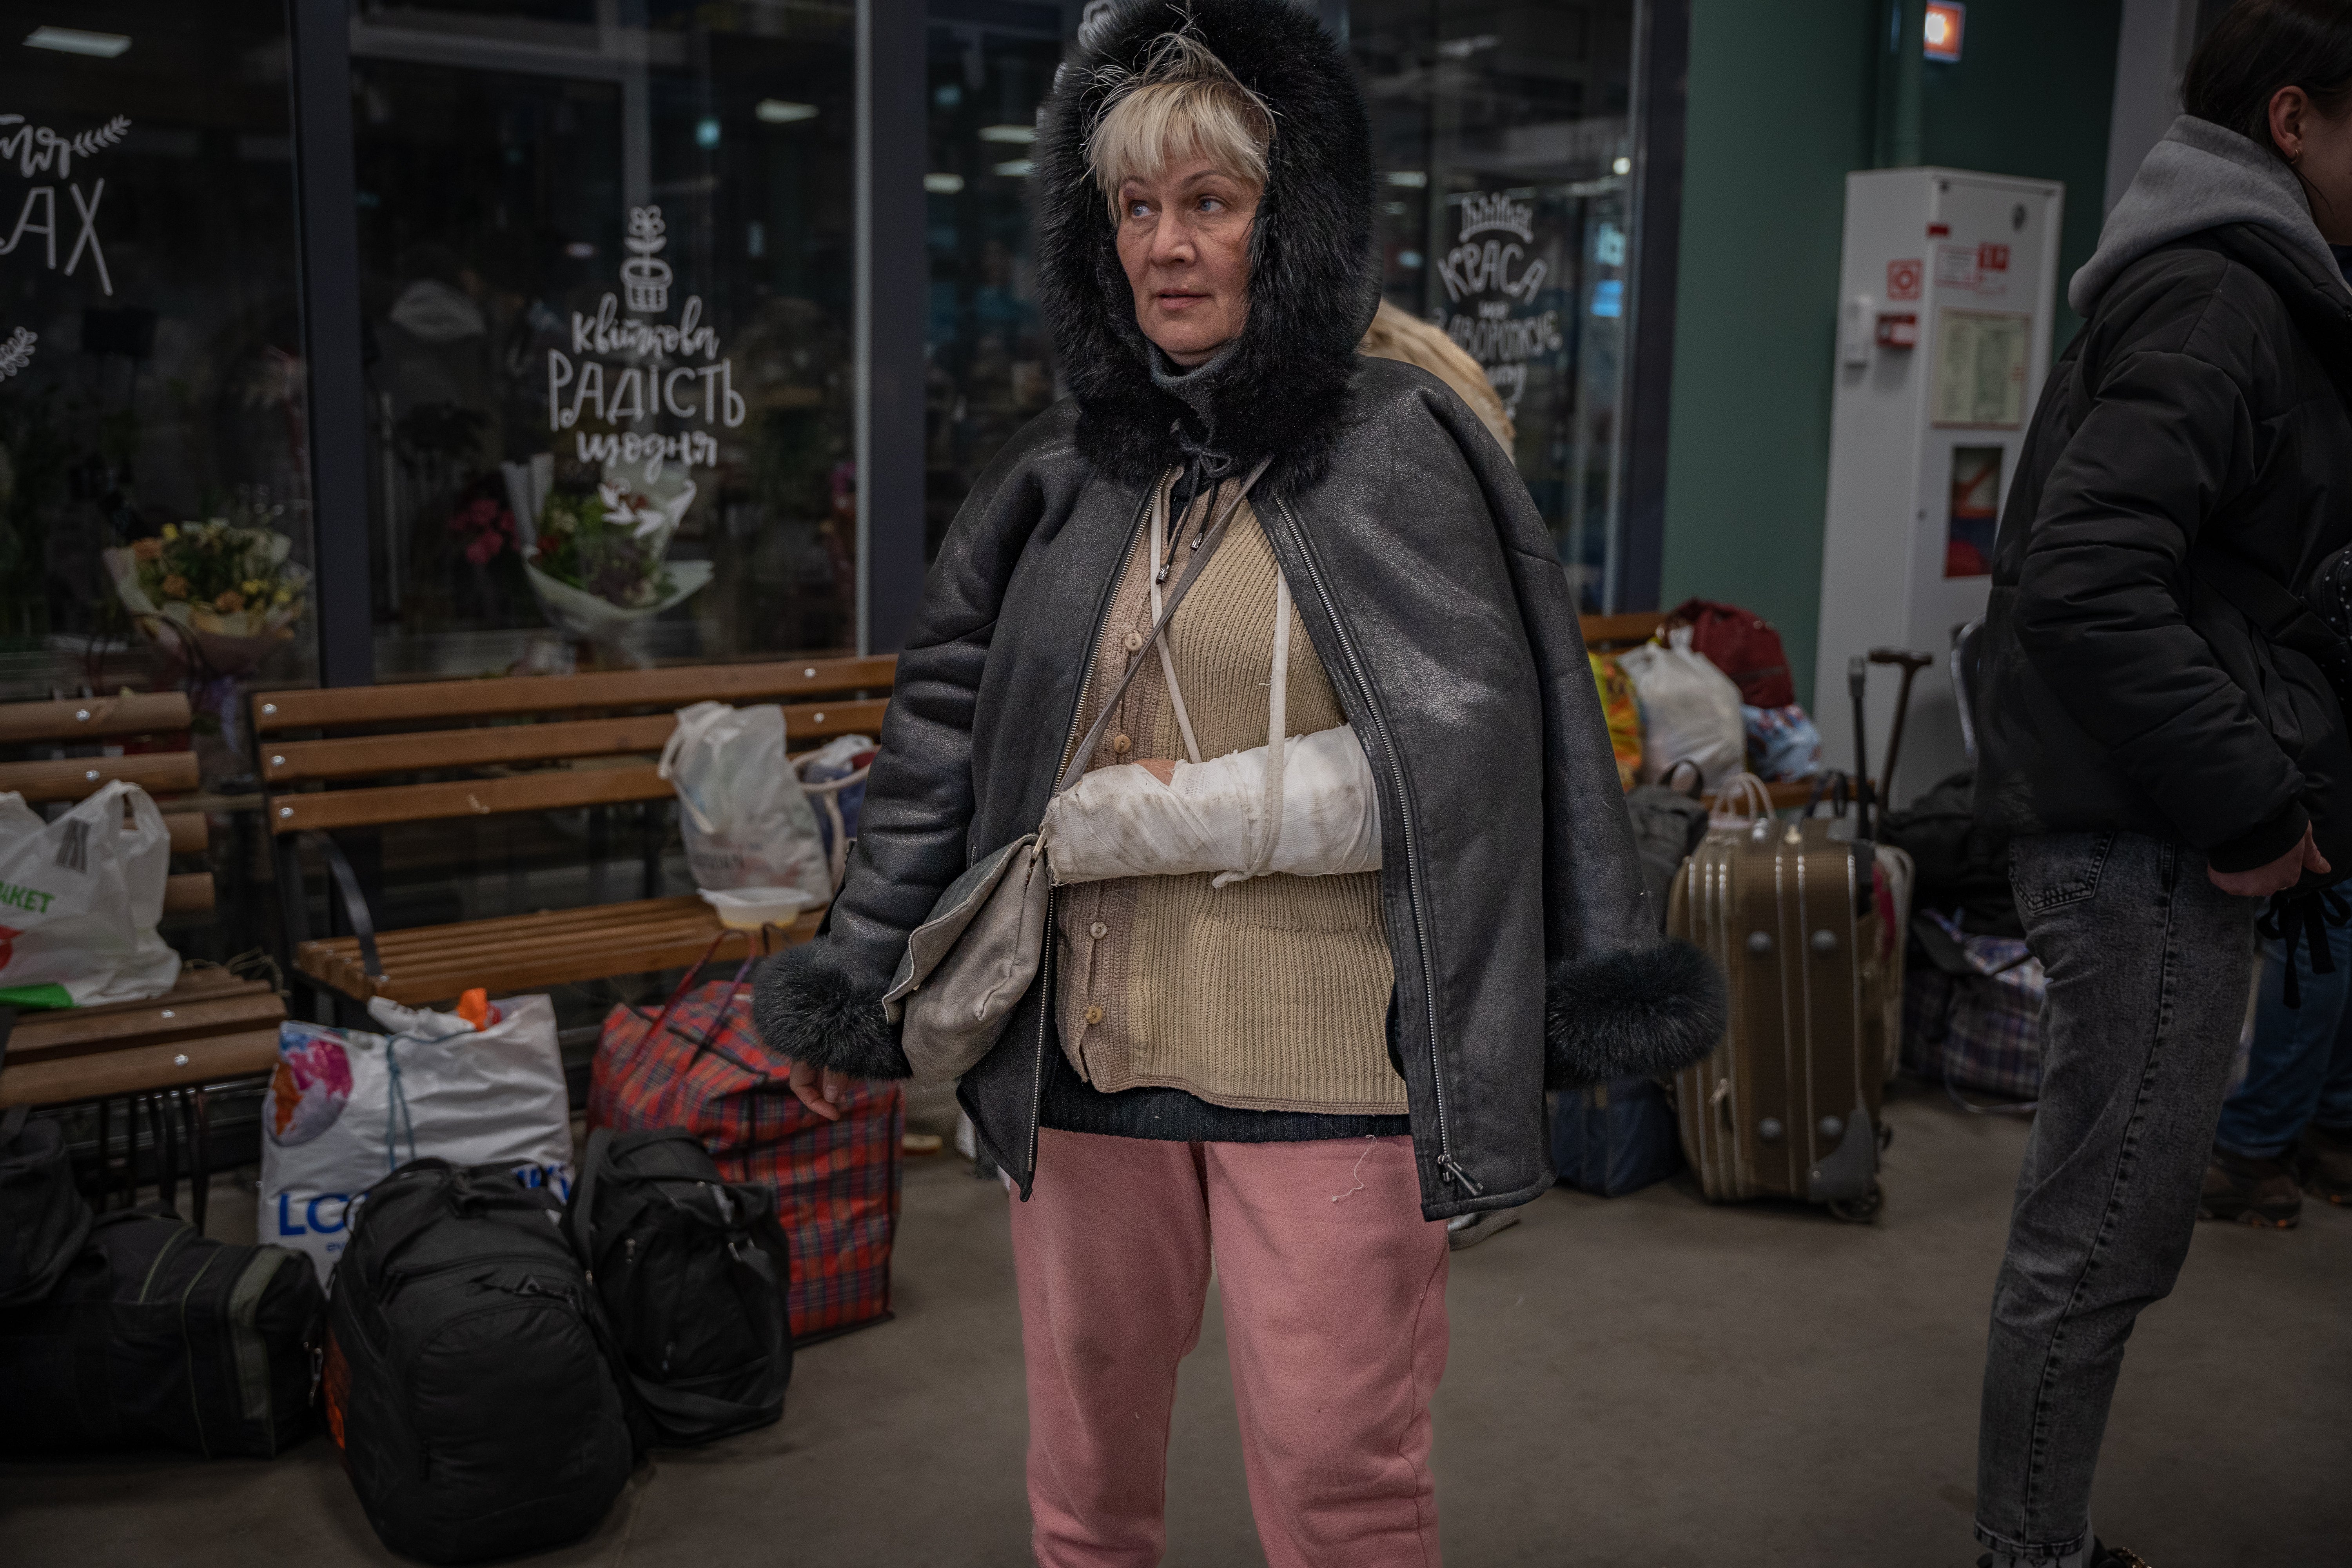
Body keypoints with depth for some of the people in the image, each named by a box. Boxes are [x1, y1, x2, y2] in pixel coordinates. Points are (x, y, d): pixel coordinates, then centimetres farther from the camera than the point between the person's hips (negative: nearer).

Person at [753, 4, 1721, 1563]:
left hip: (1325, 1065, -4)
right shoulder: (1067, 468, 9)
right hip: (1088, 1045, 4)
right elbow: (949, 729, 12)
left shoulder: (1399, 448, -4)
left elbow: (1455, 751, -8)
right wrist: (855, 981, 13)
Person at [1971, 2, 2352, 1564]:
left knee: (2093, 1219, 17)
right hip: (2151, 842, -10)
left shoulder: (2212, 288, 18)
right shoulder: (2221, 301, -13)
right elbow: (2084, 582, -25)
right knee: (2106, 1238, -1)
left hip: (2137, 824, 10)